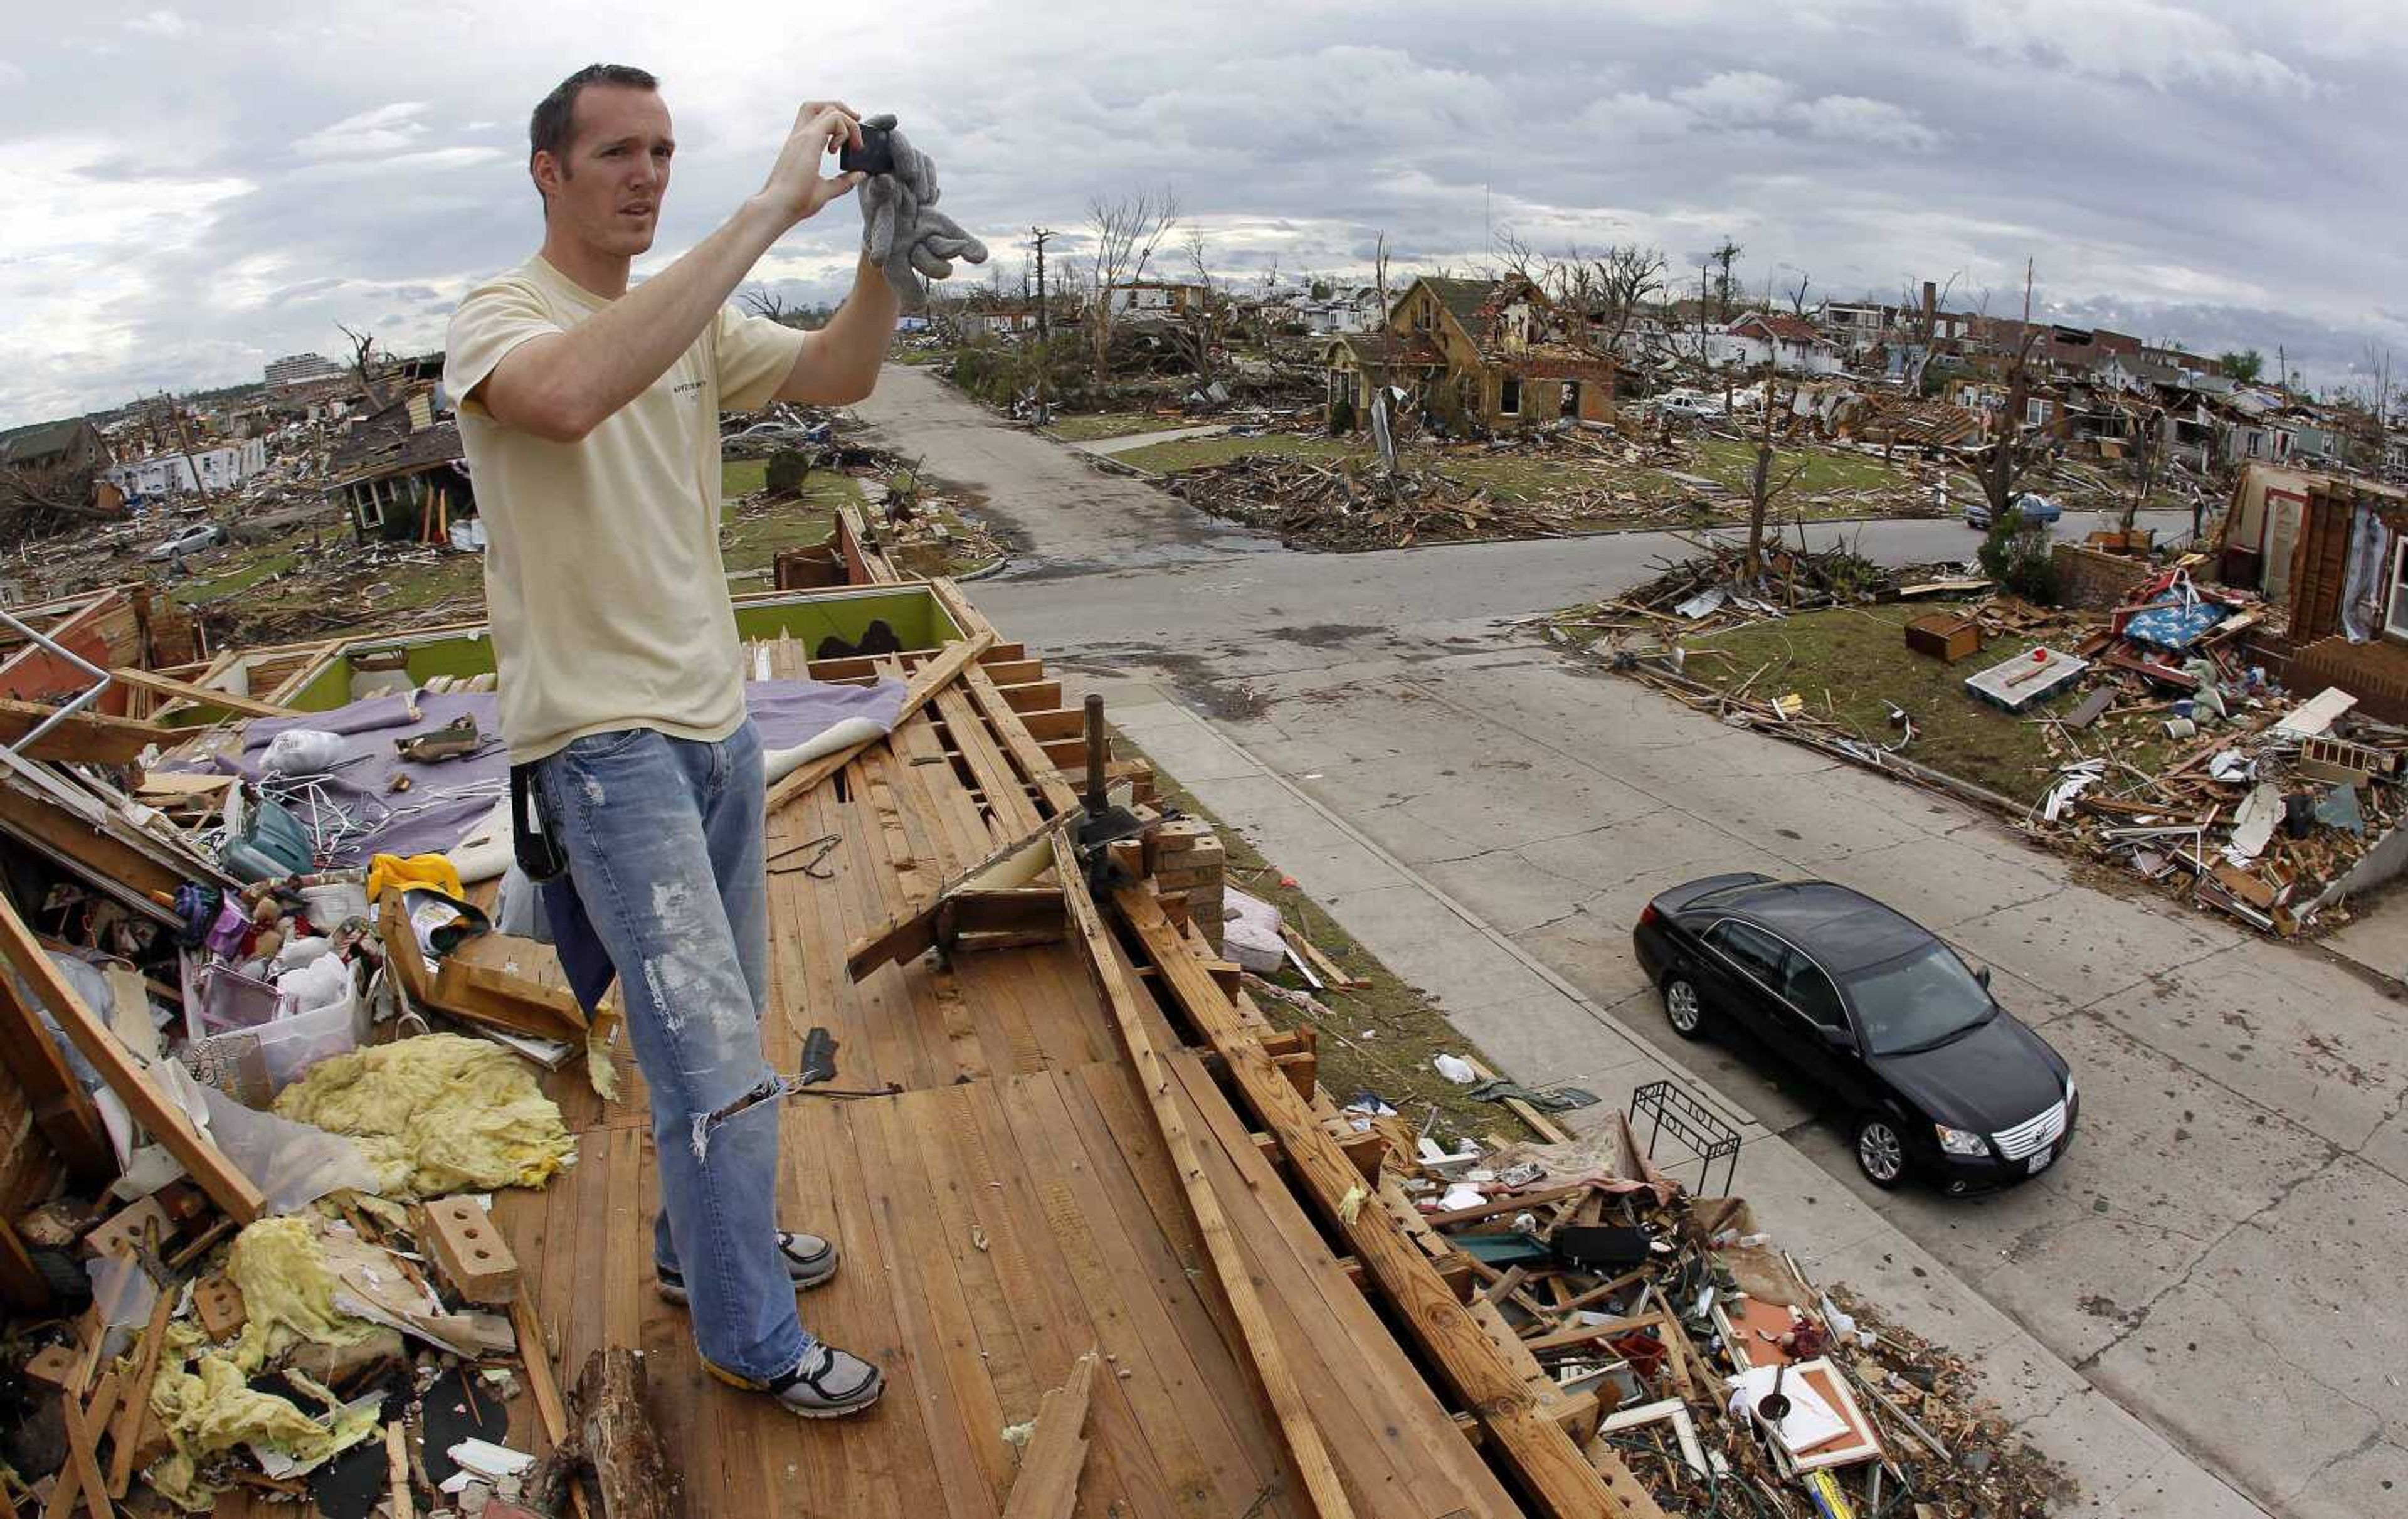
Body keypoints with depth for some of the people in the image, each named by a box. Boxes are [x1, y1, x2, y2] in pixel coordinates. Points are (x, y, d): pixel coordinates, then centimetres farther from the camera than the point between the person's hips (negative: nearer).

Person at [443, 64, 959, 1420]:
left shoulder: (693, 317, 11)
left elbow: (837, 377, -1)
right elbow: (573, 396, -36)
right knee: (718, 1057, -5)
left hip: (718, 719, 8)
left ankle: (706, 1241, 40)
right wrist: (770, 212, -35)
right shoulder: (500, 320, -11)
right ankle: (754, 1339, 14)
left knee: (719, 1026, 19)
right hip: (604, 741, -7)